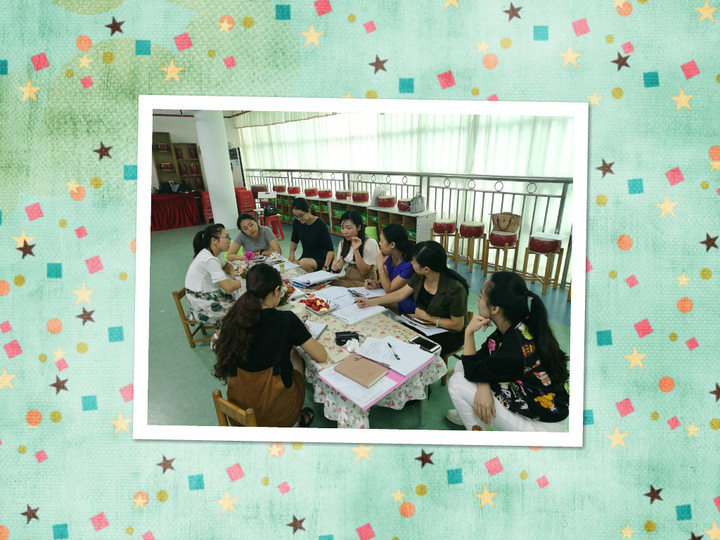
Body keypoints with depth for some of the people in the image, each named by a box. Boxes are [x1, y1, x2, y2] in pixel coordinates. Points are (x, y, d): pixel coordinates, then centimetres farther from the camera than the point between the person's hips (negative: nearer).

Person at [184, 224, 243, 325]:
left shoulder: (209, 254, 3)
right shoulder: (209, 260, -24)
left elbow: (225, 265, 23)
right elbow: (228, 287, -28)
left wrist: (232, 271, 2)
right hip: (202, 307, -9)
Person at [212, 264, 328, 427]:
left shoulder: (234, 316, -6)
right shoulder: (286, 320, -18)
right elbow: (322, 356, -11)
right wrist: (302, 333, 8)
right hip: (276, 414, -4)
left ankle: (296, 417, 32)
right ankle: (297, 419, 32)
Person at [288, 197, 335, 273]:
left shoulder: (320, 225, -18)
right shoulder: (297, 222, -2)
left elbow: (330, 250, -17)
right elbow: (294, 240, 18)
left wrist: (325, 268, -27)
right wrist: (291, 252, -2)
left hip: (321, 260, -4)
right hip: (305, 258, 4)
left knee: (304, 263, -36)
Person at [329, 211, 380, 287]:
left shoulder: (370, 243, -13)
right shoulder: (343, 243, 9)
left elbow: (363, 271, -15)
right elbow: (339, 268, 6)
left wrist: (356, 250, -24)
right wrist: (334, 268, -19)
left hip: (364, 281, -6)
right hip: (348, 277, 6)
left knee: (333, 284, -26)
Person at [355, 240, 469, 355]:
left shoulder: (454, 288, -29)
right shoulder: (420, 276, -8)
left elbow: (457, 325, -21)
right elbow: (400, 294, 5)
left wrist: (426, 316, -16)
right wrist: (370, 302, 4)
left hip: (449, 334, -7)